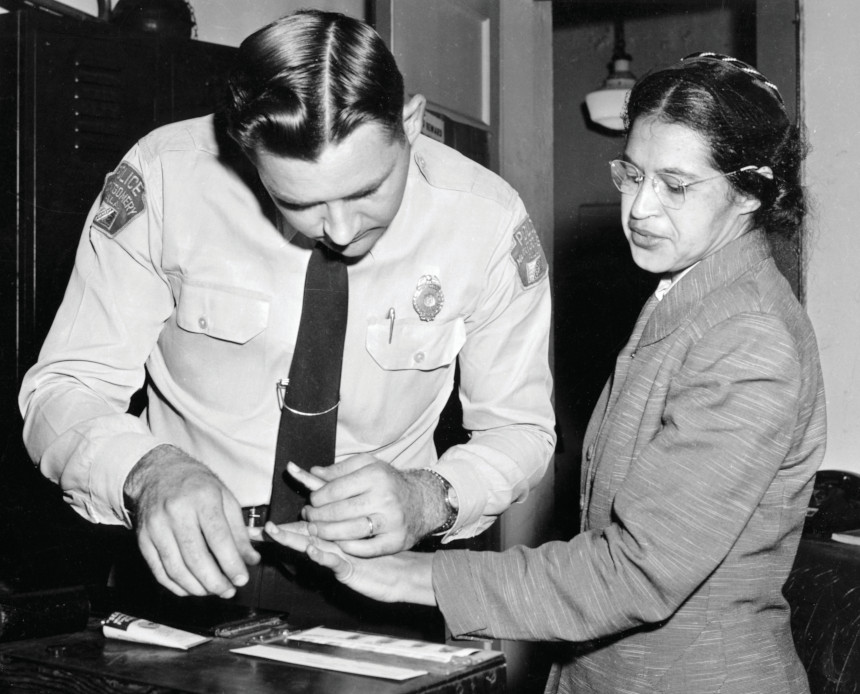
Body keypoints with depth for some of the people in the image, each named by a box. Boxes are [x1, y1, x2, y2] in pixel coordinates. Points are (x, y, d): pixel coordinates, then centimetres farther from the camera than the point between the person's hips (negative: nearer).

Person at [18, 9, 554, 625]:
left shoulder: (488, 221, -13)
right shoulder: (163, 178, -15)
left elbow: (520, 429, -1)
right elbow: (64, 389, -9)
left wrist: (428, 498, -23)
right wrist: (150, 470, -31)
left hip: (379, 574, 0)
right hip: (191, 567, 0)